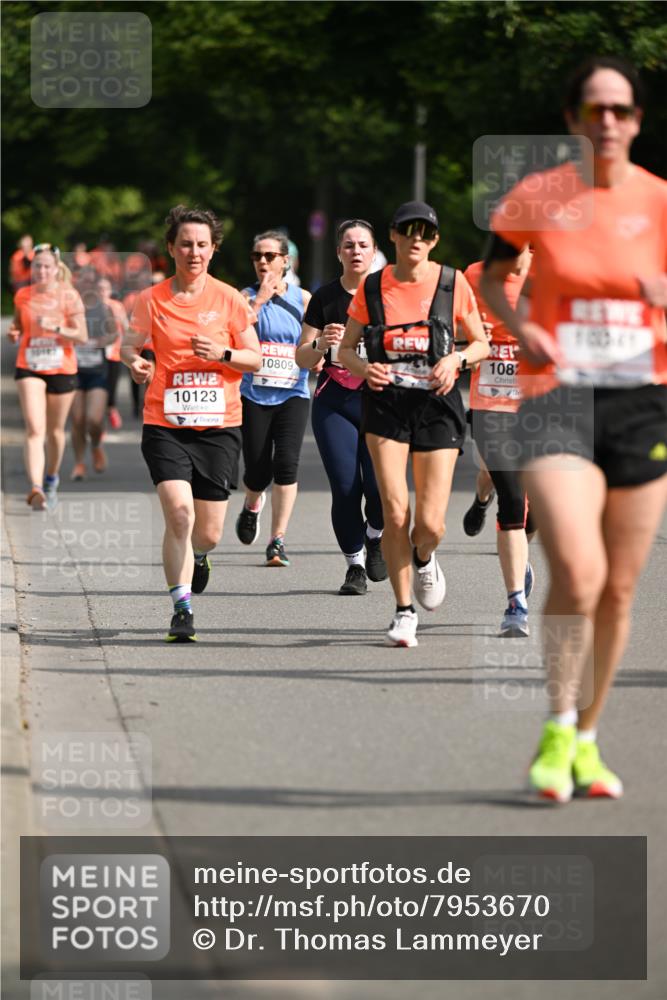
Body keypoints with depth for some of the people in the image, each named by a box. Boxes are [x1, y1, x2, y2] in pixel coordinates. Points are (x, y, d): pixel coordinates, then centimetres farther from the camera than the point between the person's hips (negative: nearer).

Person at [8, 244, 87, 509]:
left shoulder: (69, 296, -6)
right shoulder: (22, 296, 2)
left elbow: (82, 336, -9)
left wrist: (55, 327, -24)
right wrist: (14, 333, -4)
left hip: (62, 370, 0)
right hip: (29, 369, 0)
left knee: (55, 430, 13)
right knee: (34, 430, -15)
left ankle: (52, 479, 37)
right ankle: (36, 488, -25)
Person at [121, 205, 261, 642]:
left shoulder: (229, 299, 1)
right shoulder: (152, 299, 2)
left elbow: (255, 359, 5)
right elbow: (130, 345, 10)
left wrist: (223, 354, -15)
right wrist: (135, 362, -13)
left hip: (219, 425, 1)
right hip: (165, 425, -1)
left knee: (209, 532, 5)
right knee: (179, 512, -19)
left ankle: (197, 556, 43)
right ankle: (182, 607, -10)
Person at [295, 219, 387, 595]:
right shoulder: (325, 298, 6)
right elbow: (302, 358, 8)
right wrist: (321, 345, -13)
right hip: (333, 404, 1)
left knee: (379, 487, -13)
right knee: (345, 489, -6)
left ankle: (375, 536, 19)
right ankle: (355, 564, 11)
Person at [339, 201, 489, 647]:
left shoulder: (453, 283, 1)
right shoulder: (372, 288, 3)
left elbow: (482, 344, 10)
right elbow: (345, 349, 10)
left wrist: (456, 359, -11)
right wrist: (364, 368, -12)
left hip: (437, 405, 0)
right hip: (387, 405, 0)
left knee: (430, 524, -6)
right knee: (395, 510, -11)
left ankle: (423, 559, 33)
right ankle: (404, 611, 5)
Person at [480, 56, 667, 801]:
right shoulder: (537, 197, 1)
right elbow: (492, 276, 15)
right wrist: (519, 327, -4)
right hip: (557, 399, -2)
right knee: (577, 572, -20)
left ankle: (587, 739, 23)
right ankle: (558, 732, -4)